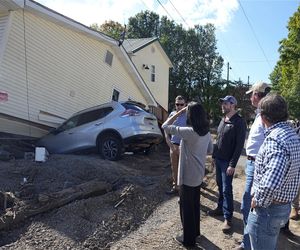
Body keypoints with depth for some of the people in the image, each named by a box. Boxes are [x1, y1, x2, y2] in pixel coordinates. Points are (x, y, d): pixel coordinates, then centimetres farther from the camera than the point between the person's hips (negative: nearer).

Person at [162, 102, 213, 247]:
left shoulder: (189, 132, -24)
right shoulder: (206, 132, 0)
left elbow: (165, 126, -18)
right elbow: (210, 150, 13)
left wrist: (179, 113, -13)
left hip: (188, 176, -8)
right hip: (199, 174, 8)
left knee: (186, 207, 9)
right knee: (195, 204, 24)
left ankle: (188, 239, 23)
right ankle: (195, 231, 42)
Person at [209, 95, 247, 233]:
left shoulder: (239, 122, -14)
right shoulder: (223, 120, 10)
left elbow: (239, 145, -17)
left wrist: (232, 164, -19)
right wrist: (214, 156, 15)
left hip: (227, 161, -7)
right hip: (218, 159, 7)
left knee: (227, 189, -2)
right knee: (220, 186, 17)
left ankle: (228, 218, 7)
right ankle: (220, 208, 32)